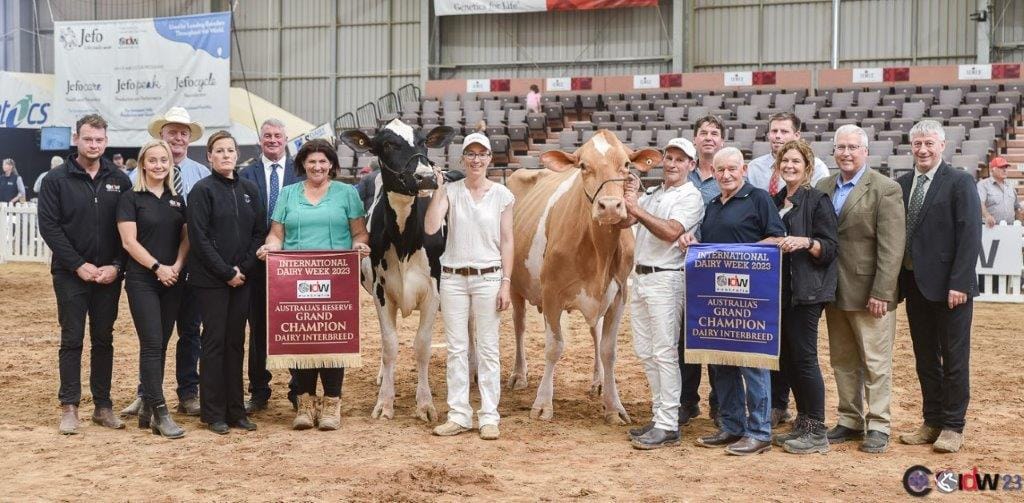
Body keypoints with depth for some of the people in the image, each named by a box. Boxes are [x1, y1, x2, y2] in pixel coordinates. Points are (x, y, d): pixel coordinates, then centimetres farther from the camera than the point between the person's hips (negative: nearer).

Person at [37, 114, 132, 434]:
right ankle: (69, 407, 7)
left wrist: (116, 266, -8)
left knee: (104, 340, 8)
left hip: (109, 275, 2)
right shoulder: (57, 179, -2)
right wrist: (79, 265, -13)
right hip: (71, 274, -2)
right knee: (72, 340, 1)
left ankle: (103, 405, 15)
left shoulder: (119, 180, 5)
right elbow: (49, 227, -7)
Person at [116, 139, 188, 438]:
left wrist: (177, 266, -6)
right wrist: (157, 267, -13)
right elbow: (129, 241, -8)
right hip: (142, 281, -5)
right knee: (152, 344, -9)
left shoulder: (177, 200, 12)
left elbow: (186, 237, 11)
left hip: (173, 281, 5)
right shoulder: (131, 198, -2)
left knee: (161, 345, 7)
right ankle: (160, 413, -9)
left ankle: (148, 407, 15)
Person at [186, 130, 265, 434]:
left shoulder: (249, 190, 10)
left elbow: (259, 232, 9)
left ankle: (235, 409, 14)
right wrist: (226, 272, -13)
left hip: (241, 278, 5)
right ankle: (213, 413, 6)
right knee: (214, 341, -1)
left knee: (236, 342, 8)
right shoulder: (202, 190, -5)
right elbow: (199, 238, -11)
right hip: (210, 279, -4)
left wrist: (244, 267, -4)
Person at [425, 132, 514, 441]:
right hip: (452, 277, 1)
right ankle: (458, 416, 13)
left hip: (488, 277, -1)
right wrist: (439, 188, -13)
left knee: (488, 349, 2)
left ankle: (489, 418, 8)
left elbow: (506, 242, 1)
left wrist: (506, 283, -5)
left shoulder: (502, 195, 1)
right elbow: (430, 227, -12)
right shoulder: (450, 191, 2)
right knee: (456, 348, 6)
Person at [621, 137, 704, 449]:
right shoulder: (653, 194, 18)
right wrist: (629, 198, -7)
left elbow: (671, 232, -20)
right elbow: (624, 222, 10)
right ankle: (662, 413, 20)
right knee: (645, 351, 11)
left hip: (666, 279, -8)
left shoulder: (691, 197, -6)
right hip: (641, 276, 8)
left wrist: (637, 210, -21)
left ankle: (668, 427, -6)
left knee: (665, 352, -8)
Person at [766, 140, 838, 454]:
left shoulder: (818, 201, -6)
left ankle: (817, 432, 1)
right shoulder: (777, 201, 14)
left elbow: (830, 248, -10)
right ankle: (802, 424, 20)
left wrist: (806, 242, -27)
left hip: (806, 290, -7)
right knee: (786, 358, 9)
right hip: (779, 289, 7)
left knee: (804, 356, -7)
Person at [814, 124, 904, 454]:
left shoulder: (885, 189, -7)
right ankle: (850, 420, 23)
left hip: (869, 292, -5)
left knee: (876, 362, 1)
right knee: (843, 362, 13)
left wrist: (881, 292, -17)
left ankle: (878, 426, 8)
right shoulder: (823, 188, 9)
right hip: (834, 291, 6)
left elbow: (891, 247, -12)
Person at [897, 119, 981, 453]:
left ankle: (953, 428, 12)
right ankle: (932, 423, 21)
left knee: (954, 359, 4)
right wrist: (898, 281, 2)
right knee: (925, 360, 12)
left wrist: (959, 283, -18)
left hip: (949, 287, -5)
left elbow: (970, 236, -12)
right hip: (915, 285, 6)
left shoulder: (960, 183, -7)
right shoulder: (902, 184, 9)